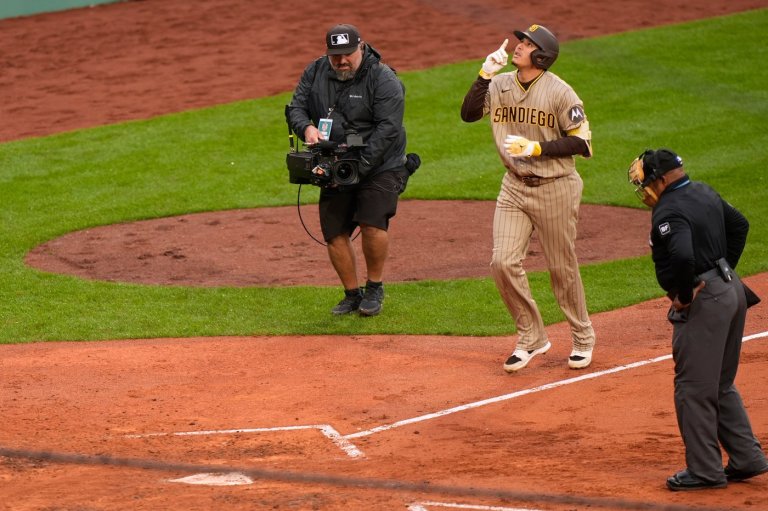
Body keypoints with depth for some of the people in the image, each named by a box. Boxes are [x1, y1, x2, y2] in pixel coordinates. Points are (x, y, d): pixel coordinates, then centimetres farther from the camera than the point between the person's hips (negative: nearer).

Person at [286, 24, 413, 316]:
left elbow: (387, 129, -19)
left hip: (379, 168, -5)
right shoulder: (315, 72, 3)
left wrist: (359, 167, -26)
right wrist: (306, 128, -19)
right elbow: (295, 108, 5)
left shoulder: (384, 80, -14)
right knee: (334, 234, 1)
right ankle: (352, 295, 19)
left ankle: (375, 288, 0)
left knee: (373, 224, -22)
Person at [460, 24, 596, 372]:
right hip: (514, 187, 4)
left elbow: (582, 144, -13)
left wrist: (536, 148, -22)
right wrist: (486, 73, -17)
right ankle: (531, 338, 10)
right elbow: (468, 113, -8)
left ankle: (582, 338, 26)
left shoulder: (559, 92, -12)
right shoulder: (501, 85, 3)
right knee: (503, 262, -6)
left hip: (555, 190, -4)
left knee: (562, 269, 6)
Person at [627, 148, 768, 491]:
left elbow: (682, 256, -34)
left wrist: (684, 295, -18)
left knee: (693, 389, -2)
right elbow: (739, 225, 25)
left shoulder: (669, 211, -18)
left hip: (702, 303, -10)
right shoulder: (705, 193, 12)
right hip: (732, 293, 10)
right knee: (721, 385, 19)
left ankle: (705, 471, 2)